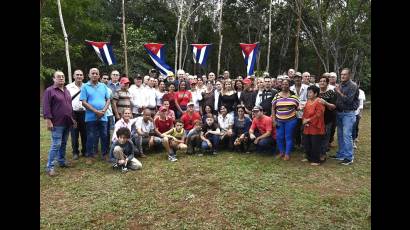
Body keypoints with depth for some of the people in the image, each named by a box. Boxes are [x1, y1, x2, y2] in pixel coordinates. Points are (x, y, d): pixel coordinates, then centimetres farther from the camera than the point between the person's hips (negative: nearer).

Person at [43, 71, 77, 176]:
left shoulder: (66, 91, 15)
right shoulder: (49, 91, -7)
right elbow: (46, 107, -12)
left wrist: (72, 119, 20)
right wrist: (48, 121, -18)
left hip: (67, 123, 7)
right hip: (57, 124, -7)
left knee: (63, 144, 15)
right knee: (56, 145, -7)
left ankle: (62, 162, 27)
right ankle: (50, 167, 1)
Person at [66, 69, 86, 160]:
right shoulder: (68, 87, 3)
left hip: (84, 112, 1)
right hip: (73, 113, -1)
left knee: (84, 133, 7)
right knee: (74, 134, 4)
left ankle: (85, 151, 19)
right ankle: (75, 152, 15)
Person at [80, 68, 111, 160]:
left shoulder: (103, 86, 10)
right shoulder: (85, 87, 0)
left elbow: (108, 99, 9)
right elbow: (84, 102, -7)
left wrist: (104, 110, -8)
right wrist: (96, 111, -14)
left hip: (103, 117, 3)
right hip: (91, 117, -3)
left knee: (104, 136, 8)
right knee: (91, 137, 4)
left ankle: (105, 154, 21)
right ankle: (90, 155, 16)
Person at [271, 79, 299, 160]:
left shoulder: (293, 95, 0)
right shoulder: (277, 96, 3)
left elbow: (298, 106, 10)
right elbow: (273, 109, 4)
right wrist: (274, 120, 0)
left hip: (290, 120, -2)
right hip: (279, 120, 2)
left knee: (288, 137, 4)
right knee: (279, 137, 6)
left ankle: (287, 154, 15)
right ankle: (281, 152, 24)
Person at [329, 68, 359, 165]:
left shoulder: (353, 86, -9)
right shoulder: (340, 85, 10)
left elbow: (349, 100, -17)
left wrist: (339, 92, -14)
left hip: (348, 113, -6)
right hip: (339, 112, 6)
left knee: (347, 135, -9)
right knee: (340, 135, 11)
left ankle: (349, 158, -2)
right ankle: (341, 154, 21)